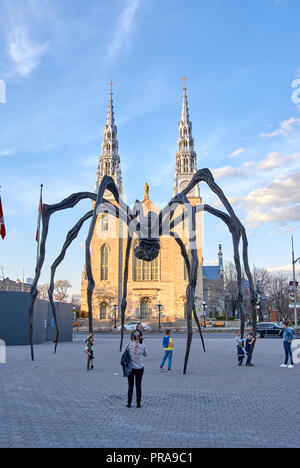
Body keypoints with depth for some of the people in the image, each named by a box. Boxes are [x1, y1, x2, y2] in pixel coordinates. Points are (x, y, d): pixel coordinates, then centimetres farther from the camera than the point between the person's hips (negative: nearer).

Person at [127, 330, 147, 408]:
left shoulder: (129, 345, -11)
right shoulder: (142, 346, -7)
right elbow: (145, 354, 9)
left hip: (130, 368, -1)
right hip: (140, 368, 1)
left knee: (130, 385, 8)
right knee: (138, 385, 9)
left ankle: (129, 403, 14)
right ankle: (138, 404, 12)